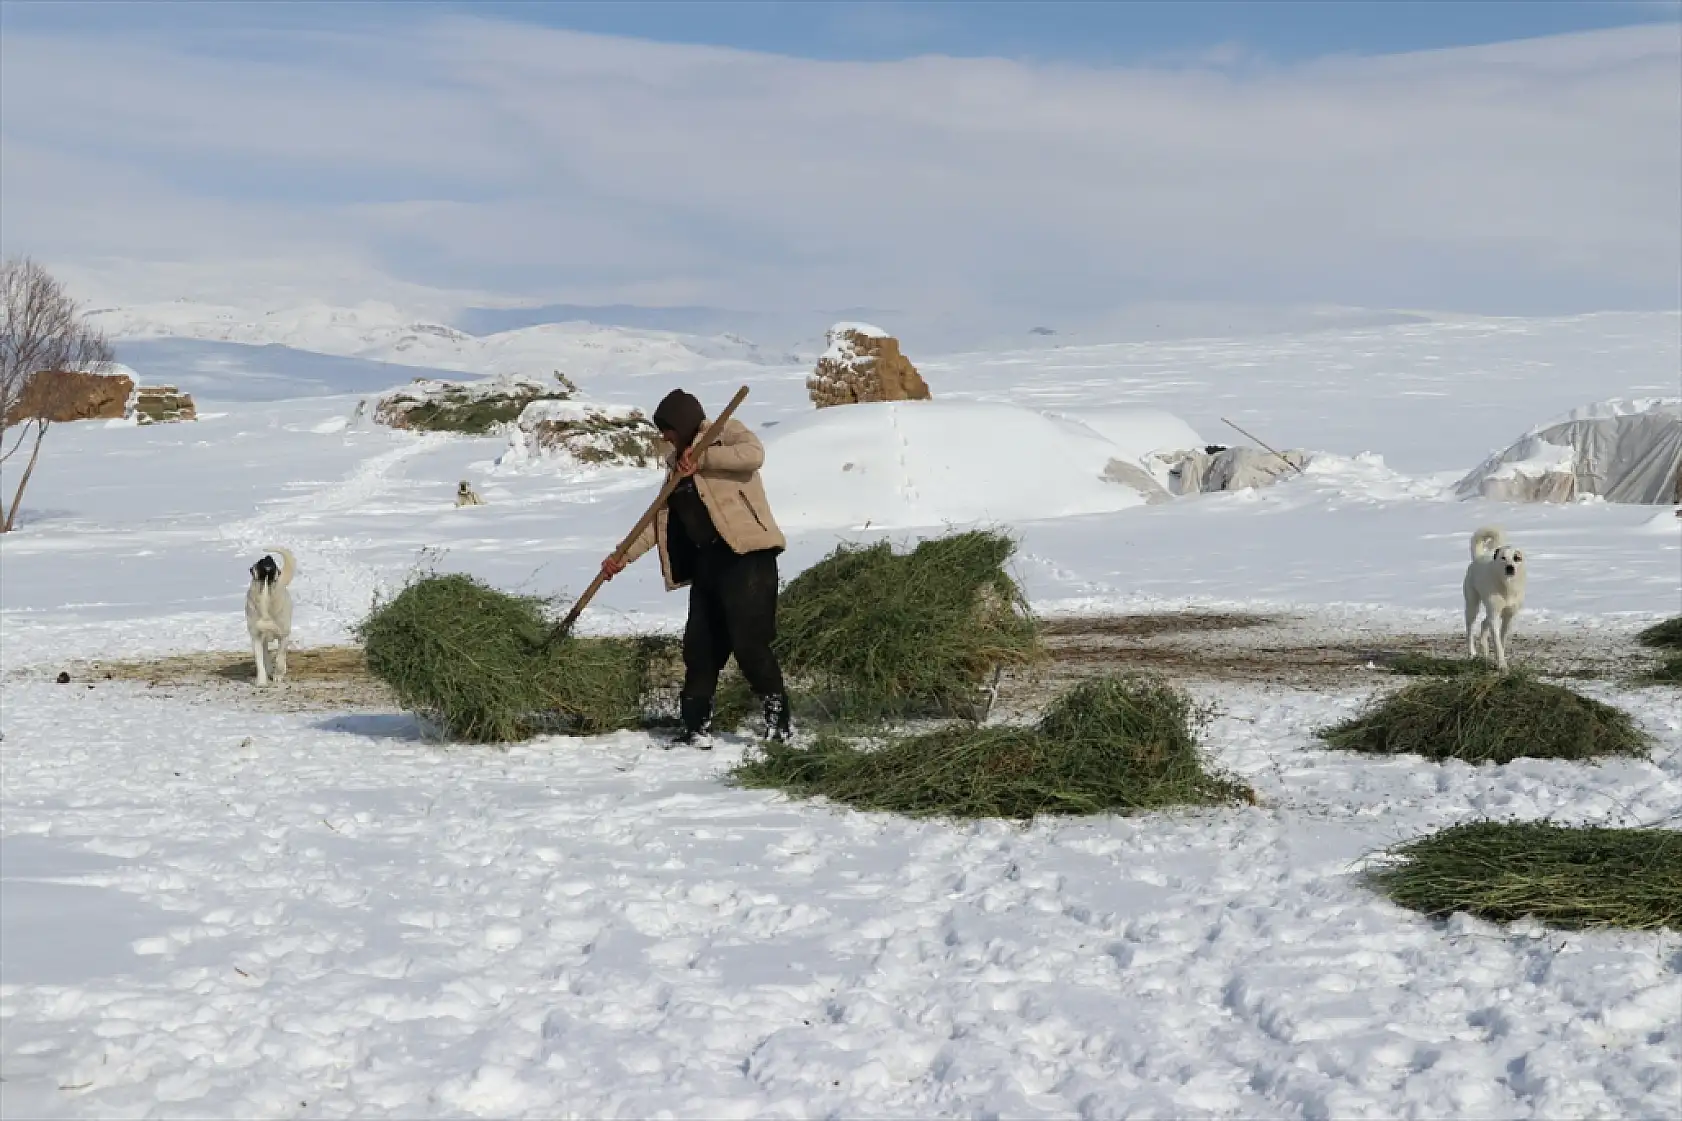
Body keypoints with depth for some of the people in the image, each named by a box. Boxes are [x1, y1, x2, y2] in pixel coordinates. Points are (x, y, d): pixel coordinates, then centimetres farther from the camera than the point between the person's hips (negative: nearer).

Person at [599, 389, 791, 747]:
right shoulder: (677, 463, 23)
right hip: (707, 561, 9)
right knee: (699, 647, 7)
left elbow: (753, 453, -22)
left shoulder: (724, 433, 1)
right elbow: (661, 518, 23)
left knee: (749, 642, -13)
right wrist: (625, 556, 17)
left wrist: (701, 459, -19)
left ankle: (778, 722, -3)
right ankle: (697, 729, 14)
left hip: (746, 555, -9)